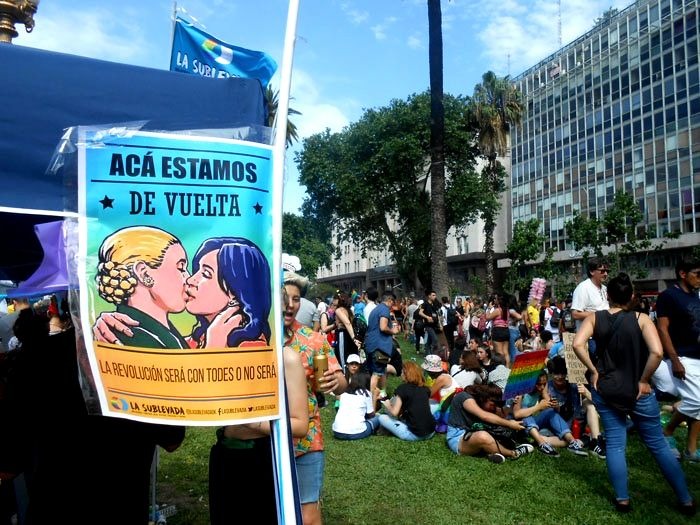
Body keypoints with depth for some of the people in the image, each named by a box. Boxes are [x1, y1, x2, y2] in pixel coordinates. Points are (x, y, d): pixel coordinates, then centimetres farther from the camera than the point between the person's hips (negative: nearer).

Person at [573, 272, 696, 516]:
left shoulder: (595, 318, -3)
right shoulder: (641, 319, -8)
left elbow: (577, 344, -17)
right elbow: (656, 352, -21)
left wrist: (593, 371, -5)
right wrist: (644, 380, -8)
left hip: (605, 390, 1)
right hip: (638, 391, -1)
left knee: (614, 443, 11)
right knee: (657, 443, 13)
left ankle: (622, 499, 15)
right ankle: (686, 500, 23)